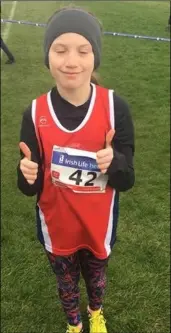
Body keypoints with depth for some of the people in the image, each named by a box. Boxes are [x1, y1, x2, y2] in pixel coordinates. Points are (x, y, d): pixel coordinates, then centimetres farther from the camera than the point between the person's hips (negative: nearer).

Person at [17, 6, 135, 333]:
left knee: (96, 276, 29)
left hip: (98, 226, 0)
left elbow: (126, 182, -15)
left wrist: (114, 162, -36)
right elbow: (32, 189, -11)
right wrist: (28, 177, -34)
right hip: (57, 227, 0)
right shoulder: (35, 113, -18)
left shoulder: (115, 107, -20)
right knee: (66, 282, 26)